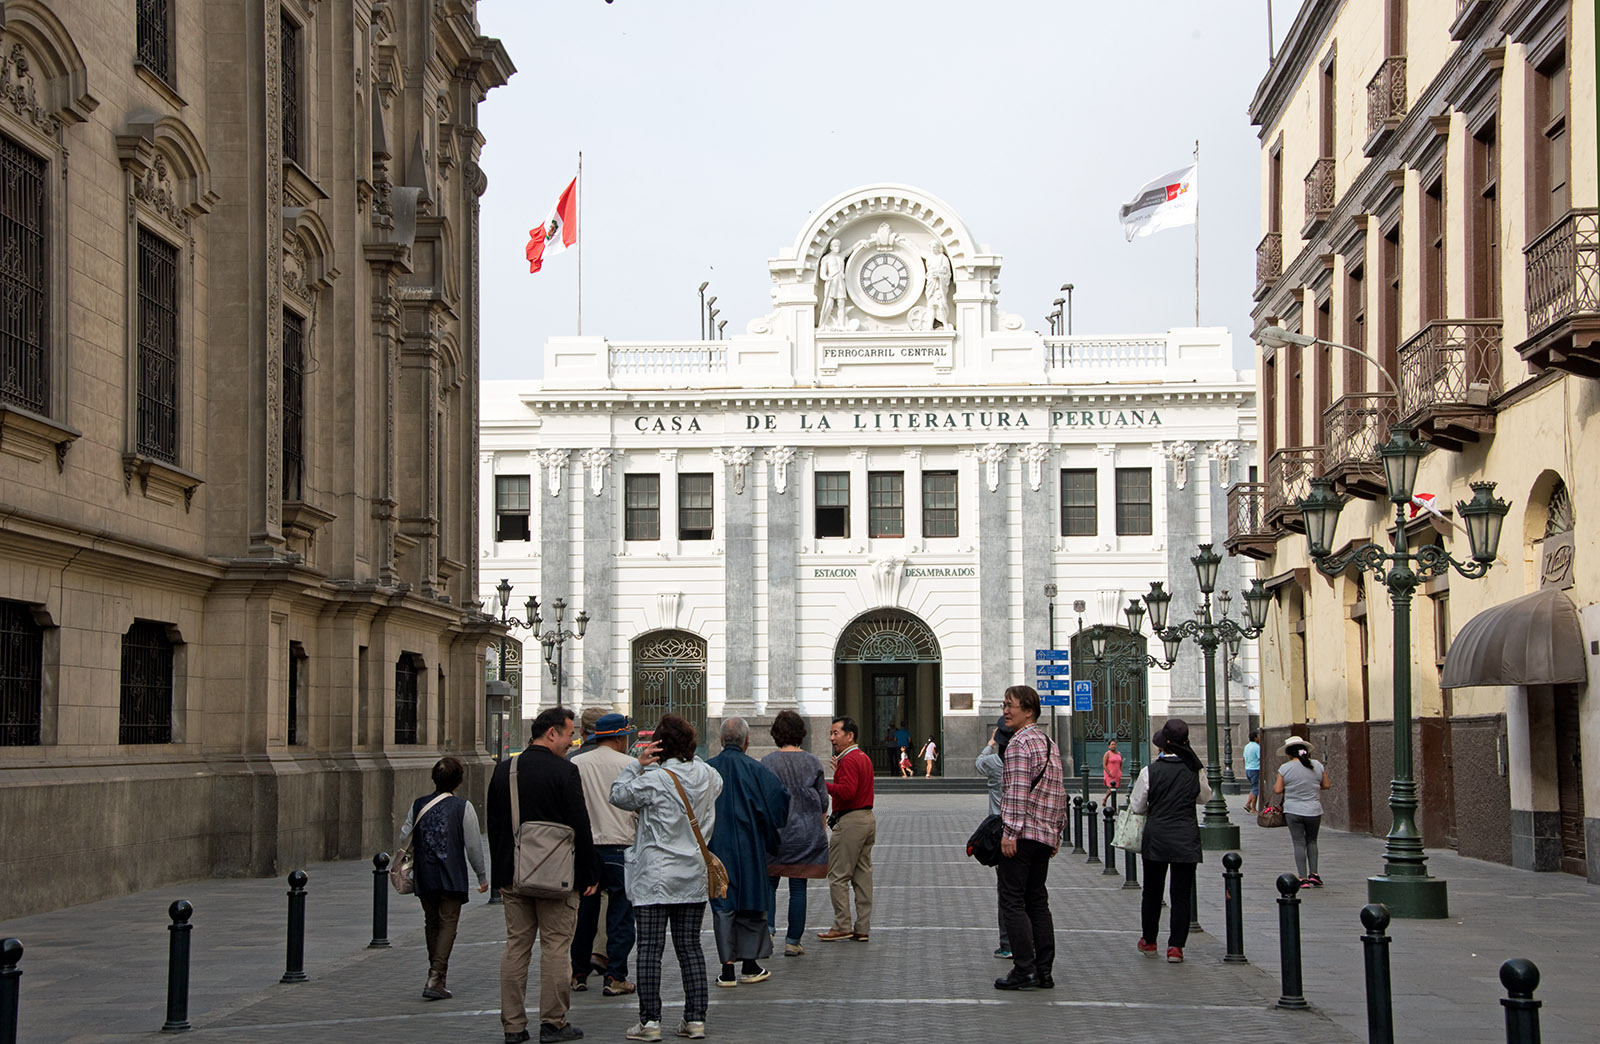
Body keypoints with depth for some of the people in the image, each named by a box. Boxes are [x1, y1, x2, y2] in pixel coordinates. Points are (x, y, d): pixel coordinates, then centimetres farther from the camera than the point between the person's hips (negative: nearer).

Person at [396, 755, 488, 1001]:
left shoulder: (419, 805, 4)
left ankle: (436, 977, 23)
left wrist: (404, 869, 24)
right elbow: (473, 845, -4)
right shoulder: (462, 807, -6)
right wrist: (482, 875, 7)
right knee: (448, 925, -2)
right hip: (452, 877, -4)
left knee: (432, 924, 16)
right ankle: (435, 978, -14)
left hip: (424, 877, 4)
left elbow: (404, 838, 7)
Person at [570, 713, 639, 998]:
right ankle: (615, 977, 2)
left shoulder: (576, 764, 2)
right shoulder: (630, 766, -6)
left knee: (584, 912, 14)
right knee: (620, 914, 3)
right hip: (619, 846, -3)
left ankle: (579, 973, 21)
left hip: (583, 847, 3)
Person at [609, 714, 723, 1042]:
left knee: (650, 950, -1)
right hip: (694, 878, 5)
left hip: (655, 877, -5)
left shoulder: (653, 779, -13)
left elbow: (618, 796, -1)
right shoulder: (706, 775, 2)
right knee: (690, 947, 10)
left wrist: (638, 764, 0)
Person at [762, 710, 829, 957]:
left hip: (776, 832, -2)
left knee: (769, 882, 10)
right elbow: (823, 801, 6)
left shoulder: (768, 762, -6)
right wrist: (822, 830, 18)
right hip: (808, 832, 2)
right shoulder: (812, 762, 1)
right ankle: (793, 941, 7)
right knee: (798, 887, 5)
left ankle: (767, 928, -6)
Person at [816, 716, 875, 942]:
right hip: (868, 818, 10)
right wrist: (839, 771, 22)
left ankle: (842, 926, -4)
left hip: (850, 822, -10)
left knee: (838, 876, -4)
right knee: (863, 876, 9)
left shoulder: (849, 760, -15)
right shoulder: (864, 758, 16)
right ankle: (862, 928, 11)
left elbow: (846, 791, -26)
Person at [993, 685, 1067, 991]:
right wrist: (1057, 832, 22)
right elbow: (1060, 793, 20)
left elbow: (1017, 791, -19)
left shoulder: (1019, 742, -11)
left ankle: (1024, 969, -8)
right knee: (1037, 900, 11)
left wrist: (1009, 832, -20)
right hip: (1045, 835, 9)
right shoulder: (1049, 743, 17)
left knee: (1013, 901, -5)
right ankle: (1044, 971, 9)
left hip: (1021, 834, -9)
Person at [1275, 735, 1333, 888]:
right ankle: (1314, 874, 9)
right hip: (1314, 811, 2)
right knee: (1311, 841, 18)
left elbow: (1277, 790, -7)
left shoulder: (1285, 768, -7)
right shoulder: (1317, 766, 1)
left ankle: (1303, 878, -1)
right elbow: (1326, 785, 8)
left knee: (1299, 843, 2)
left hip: (1293, 812, -2)